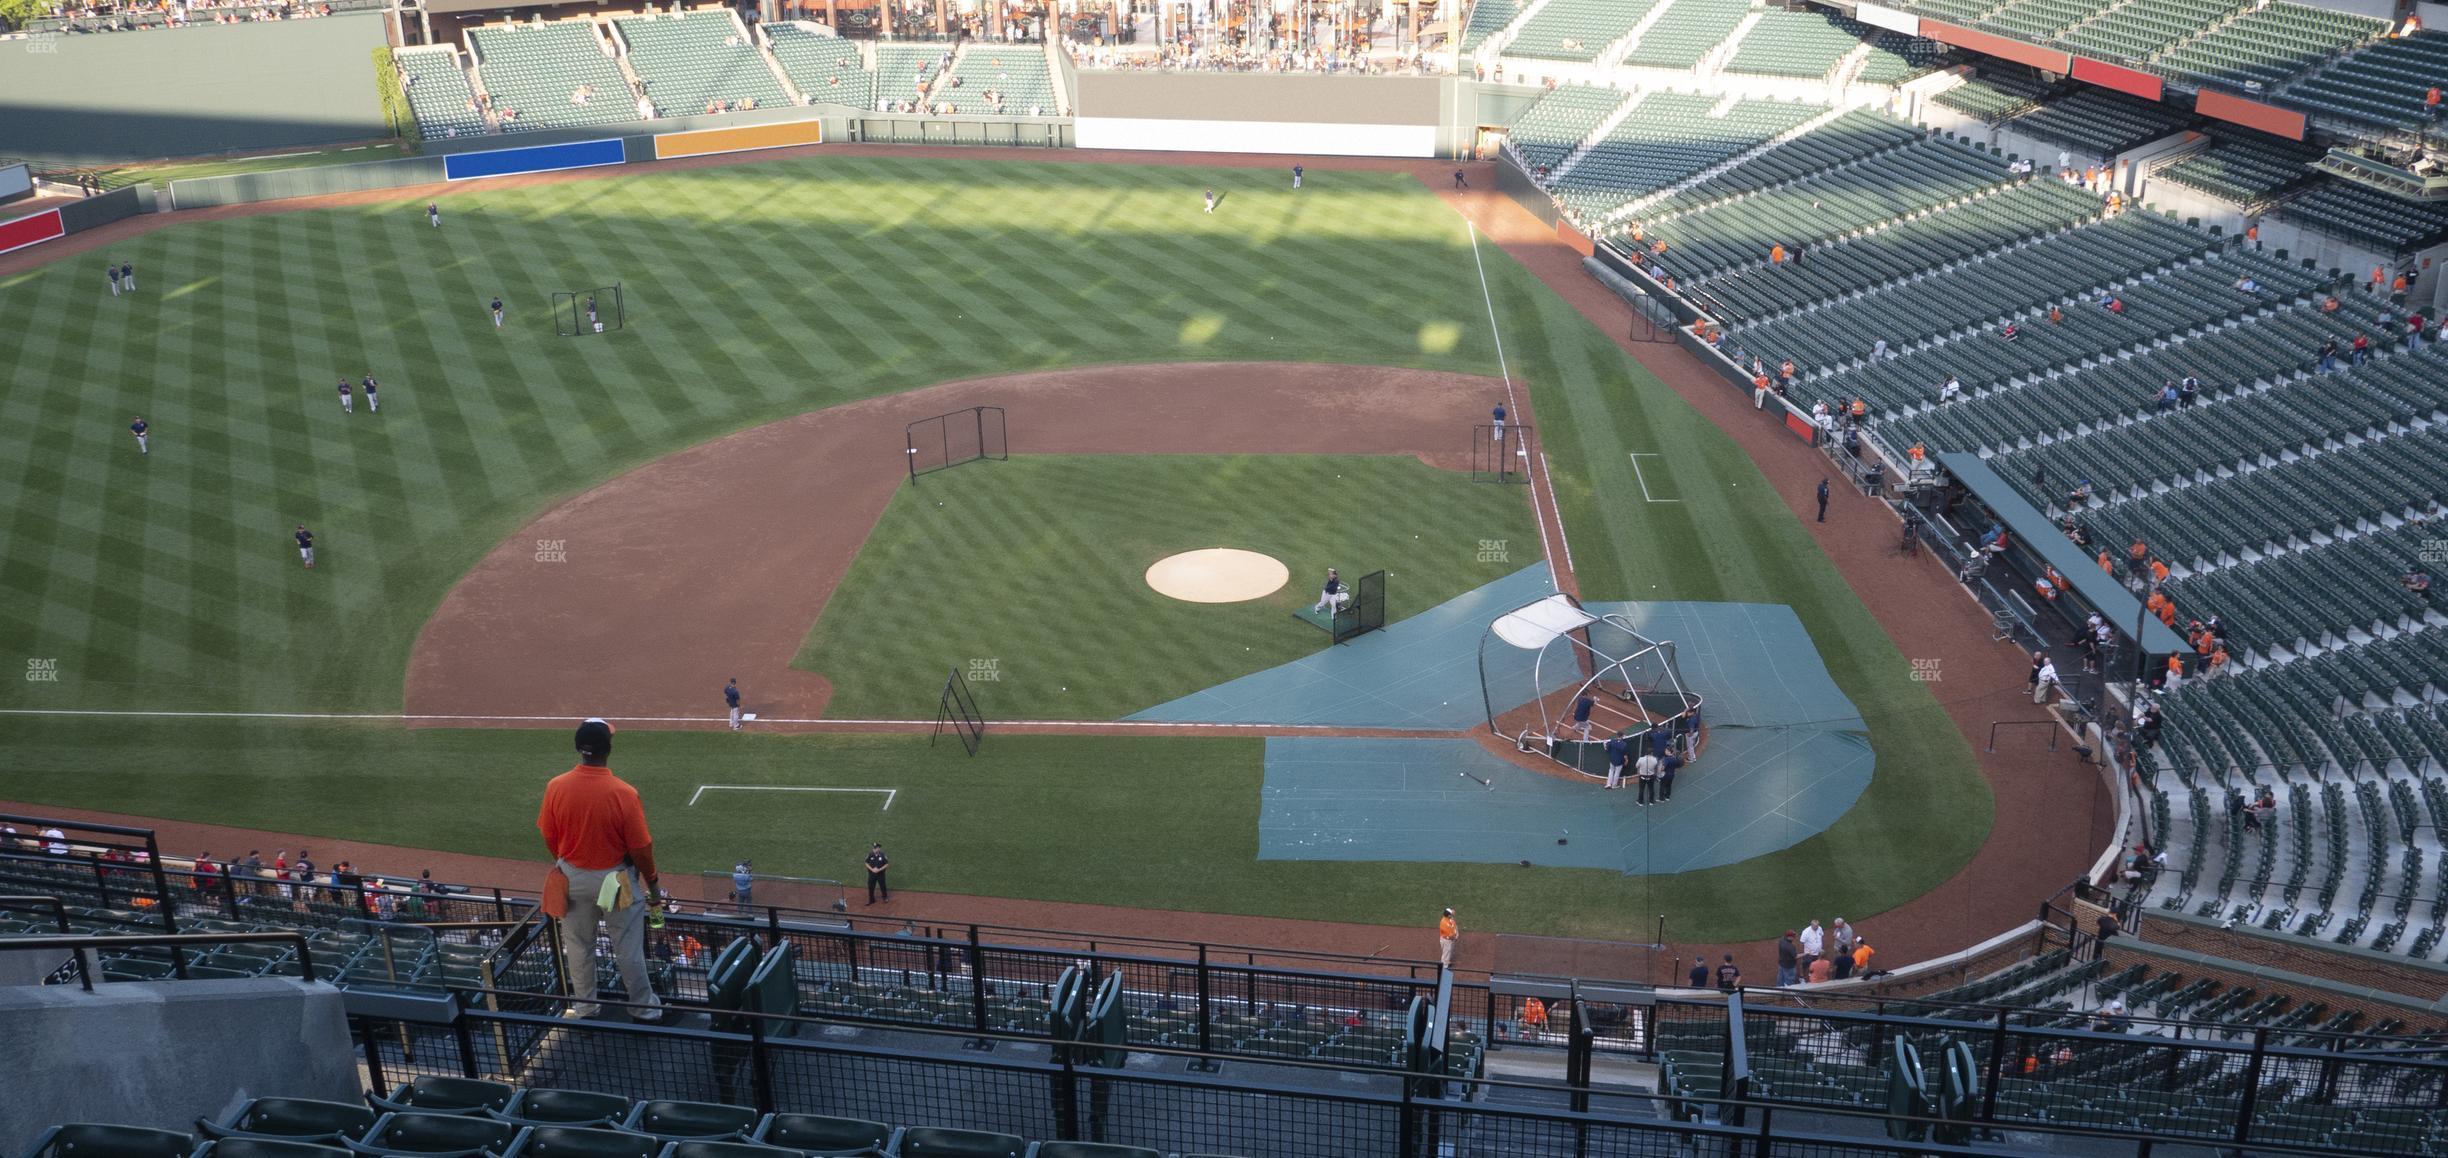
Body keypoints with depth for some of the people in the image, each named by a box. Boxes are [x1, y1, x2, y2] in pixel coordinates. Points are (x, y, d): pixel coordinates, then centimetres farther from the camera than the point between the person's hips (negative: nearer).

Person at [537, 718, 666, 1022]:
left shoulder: (556, 787, -15)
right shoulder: (623, 793, -25)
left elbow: (549, 839, -1)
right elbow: (640, 849, -17)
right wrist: (654, 885, -1)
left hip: (572, 879, 3)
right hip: (616, 881, -3)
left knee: (578, 946, 21)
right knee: (629, 949, 13)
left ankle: (585, 1009, 35)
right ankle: (643, 1009, 27)